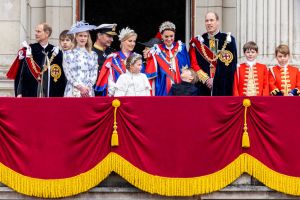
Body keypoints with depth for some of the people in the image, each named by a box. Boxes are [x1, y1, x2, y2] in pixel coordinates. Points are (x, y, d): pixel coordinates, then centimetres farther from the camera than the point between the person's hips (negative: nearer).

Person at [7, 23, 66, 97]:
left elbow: (61, 77, 9)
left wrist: (60, 96, 3)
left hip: (51, 95, 1)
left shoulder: (56, 53, 6)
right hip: (30, 94, -1)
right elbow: (20, 74, 2)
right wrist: (19, 93, -7)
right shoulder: (28, 50, 5)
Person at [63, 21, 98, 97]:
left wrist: (87, 87, -7)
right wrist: (80, 87, -11)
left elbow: (94, 74, 8)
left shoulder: (93, 55, 13)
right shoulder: (68, 54, 6)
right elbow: (68, 74, -1)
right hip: (73, 92, -2)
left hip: (88, 92, 2)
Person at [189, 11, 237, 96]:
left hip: (223, 86, -1)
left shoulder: (228, 40, 4)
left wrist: (215, 79, -8)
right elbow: (194, 64, 4)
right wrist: (205, 79, -8)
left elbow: (230, 64, -1)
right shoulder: (198, 41, 9)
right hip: (203, 87, 1)